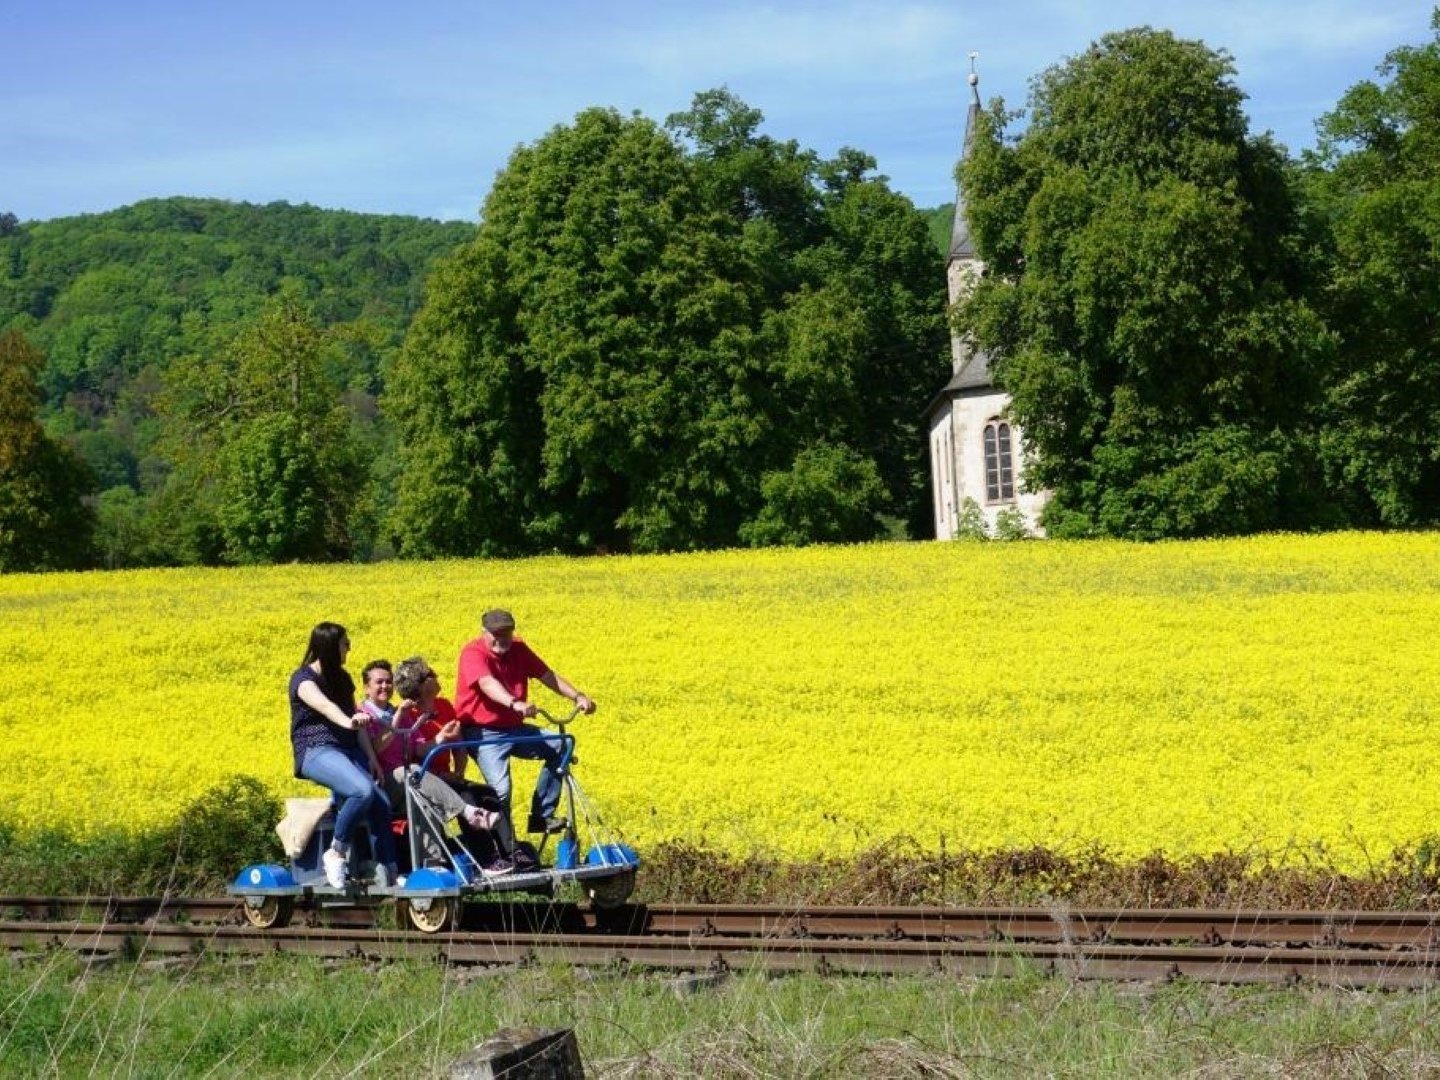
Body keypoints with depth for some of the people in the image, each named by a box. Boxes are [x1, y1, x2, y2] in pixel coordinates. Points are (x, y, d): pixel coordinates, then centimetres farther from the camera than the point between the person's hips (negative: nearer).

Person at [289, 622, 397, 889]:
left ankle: (387, 875, -19)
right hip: (316, 752, -7)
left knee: (382, 804, -18)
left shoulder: (343, 678, 19)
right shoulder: (304, 678, -5)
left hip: (349, 752, 7)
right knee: (363, 791, -34)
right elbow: (325, 706, -26)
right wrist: (348, 722, -47)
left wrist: (371, 756, 5)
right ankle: (336, 853, -18)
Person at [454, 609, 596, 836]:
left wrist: (577, 696, -11)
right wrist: (515, 703, -53)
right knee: (501, 788, -24)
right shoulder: (473, 654, -16)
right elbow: (488, 684, -34)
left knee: (561, 747, -6)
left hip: (514, 728, 7)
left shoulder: (518, 649, 5)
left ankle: (541, 816, 0)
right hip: (484, 733, -7)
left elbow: (547, 675, 4)